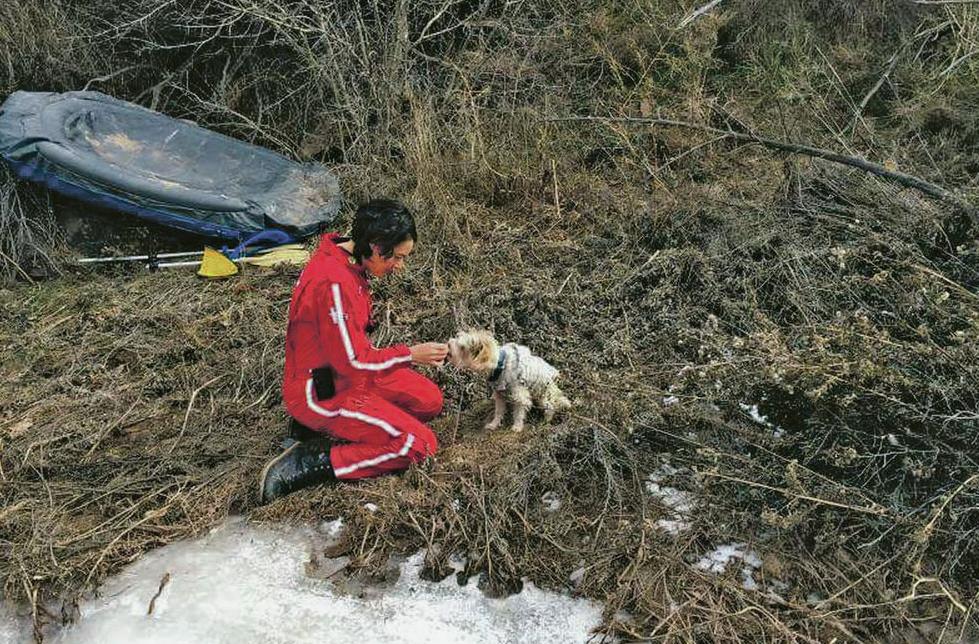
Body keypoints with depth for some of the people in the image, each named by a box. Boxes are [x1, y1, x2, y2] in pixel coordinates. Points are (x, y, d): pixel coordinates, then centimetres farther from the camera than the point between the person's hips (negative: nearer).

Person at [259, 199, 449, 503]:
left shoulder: (349, 263, 1)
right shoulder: (333, 283, -29)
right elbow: (352, 362, -24)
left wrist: (403, 357, 4)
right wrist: (410, 354, -15)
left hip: (343, 374, 10)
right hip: (322, 392, -10)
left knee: (430, 400, 11)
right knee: (419, 444, -13)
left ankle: (342, 430, 7)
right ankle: (313, 462, -10)